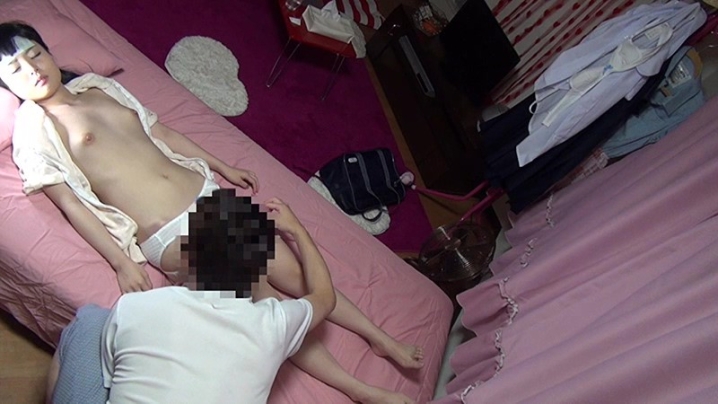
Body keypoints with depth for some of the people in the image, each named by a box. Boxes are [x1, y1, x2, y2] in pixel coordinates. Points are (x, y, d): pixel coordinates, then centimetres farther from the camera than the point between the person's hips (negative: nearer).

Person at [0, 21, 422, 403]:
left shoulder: (99, 86, 18)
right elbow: (70, 202, -5)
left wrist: (223, 167, 21)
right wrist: (122, 262, -14)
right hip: (167, 237, -5)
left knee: (293, 273, 1)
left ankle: (382, 339, 12)